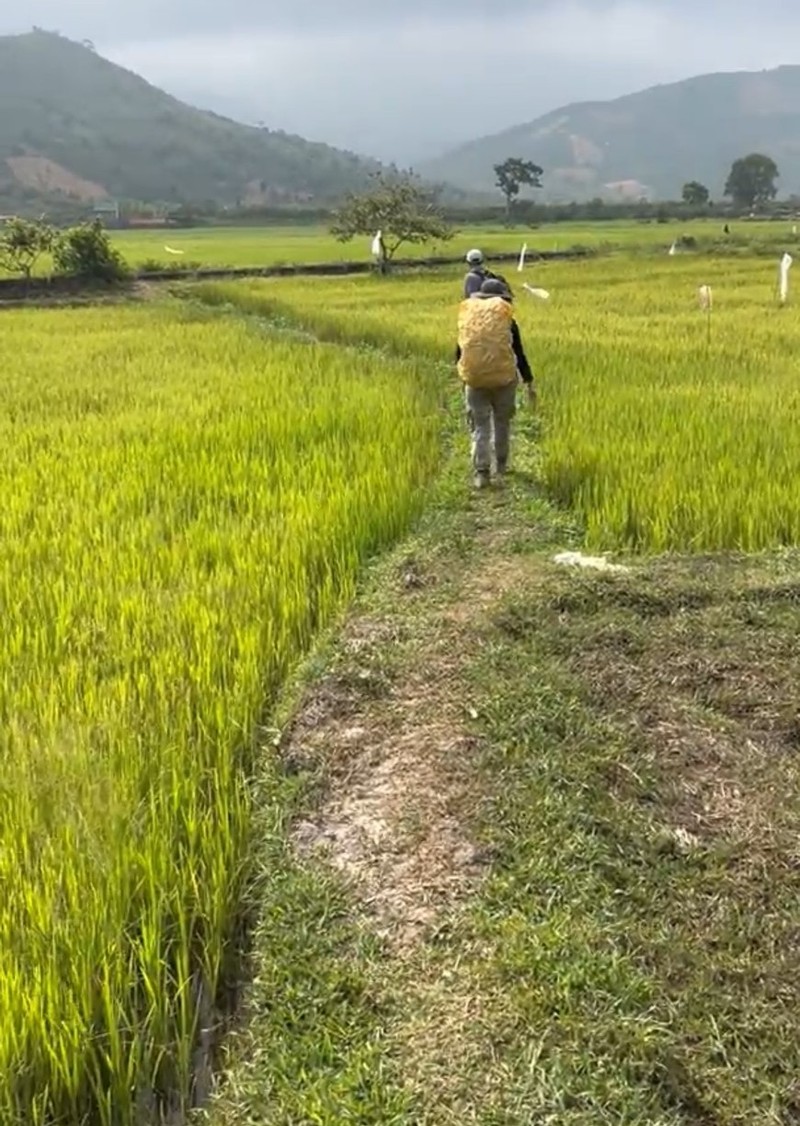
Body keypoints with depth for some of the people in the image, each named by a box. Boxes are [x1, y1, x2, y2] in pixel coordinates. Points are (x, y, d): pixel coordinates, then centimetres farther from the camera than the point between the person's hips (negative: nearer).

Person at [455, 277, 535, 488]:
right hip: (503, 379, -1)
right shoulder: (508, 321, -2)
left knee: (480, 427, 5)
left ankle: (482, 472, -4)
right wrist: (529, 383, 5)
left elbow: (459, 352, 11)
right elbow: (520, 354, -2)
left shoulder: (467, 318, 4)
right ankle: (501, 464, 28)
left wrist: (464, 374, 29)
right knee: (502, 422, 18)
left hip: (475, 380, 1)